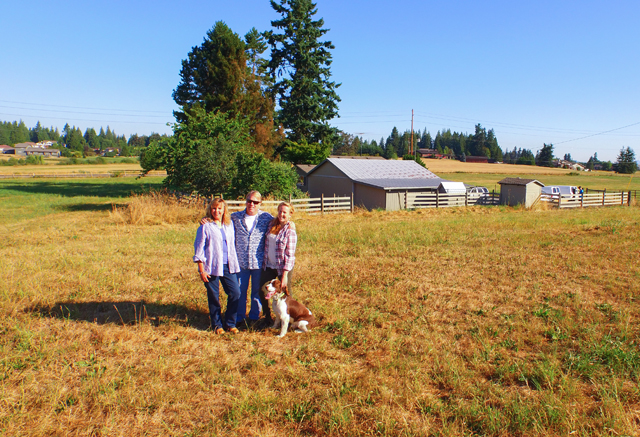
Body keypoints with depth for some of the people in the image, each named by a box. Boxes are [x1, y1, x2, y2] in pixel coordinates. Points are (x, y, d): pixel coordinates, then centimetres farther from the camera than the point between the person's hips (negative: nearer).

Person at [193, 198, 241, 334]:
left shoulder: (229, 225, 10)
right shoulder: (205, 227, -4)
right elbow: (199, 249, -4)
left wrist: (234, 263, 11)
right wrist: (202, 270, -9)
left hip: (228, 266, 4)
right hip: (211, 267, -4)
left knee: (235, 293, -1)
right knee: (214, 297, 5)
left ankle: (230, 323, 16)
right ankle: (217, 325, 22)